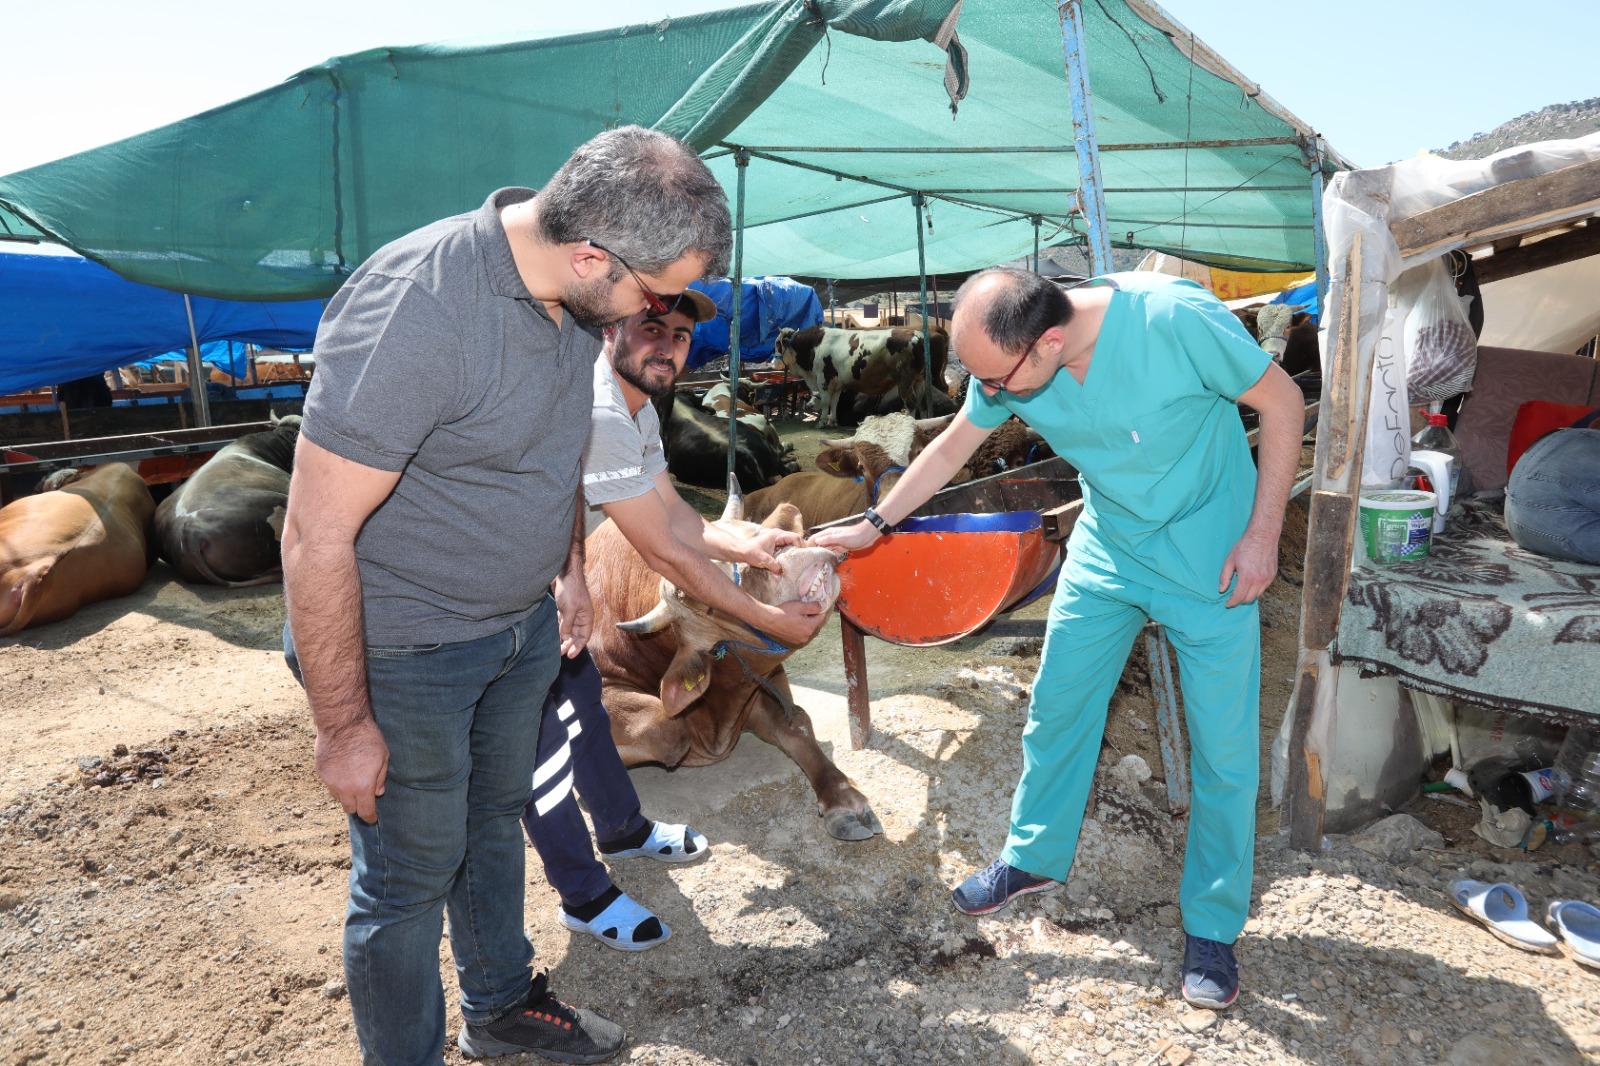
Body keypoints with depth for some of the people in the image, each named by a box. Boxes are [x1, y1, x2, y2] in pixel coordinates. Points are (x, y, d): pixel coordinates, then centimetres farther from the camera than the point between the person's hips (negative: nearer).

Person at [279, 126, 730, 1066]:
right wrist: (344, 726, -19)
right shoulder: (412, 315, -31)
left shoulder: (575, 294, -5)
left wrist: (570, 567, 16)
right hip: (402, 652, -7)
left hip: (523, 627, 8)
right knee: (411, 875, 10)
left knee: (497, 820, 24)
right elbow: (318, 537, -26)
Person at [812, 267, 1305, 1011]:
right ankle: (1034, 858, 34)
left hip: (1209, 557, -4)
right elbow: (951, 449, 3)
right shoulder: (1006, 364, -15)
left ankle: (1212, 928, 21)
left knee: (1223, 747, 1)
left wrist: (1262, 535, -16)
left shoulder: (1176, 319, -31)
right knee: (1056, 704, 11)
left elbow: (1282, 402, -16)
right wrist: (873, 525, 6)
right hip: (1107, 548, 4)